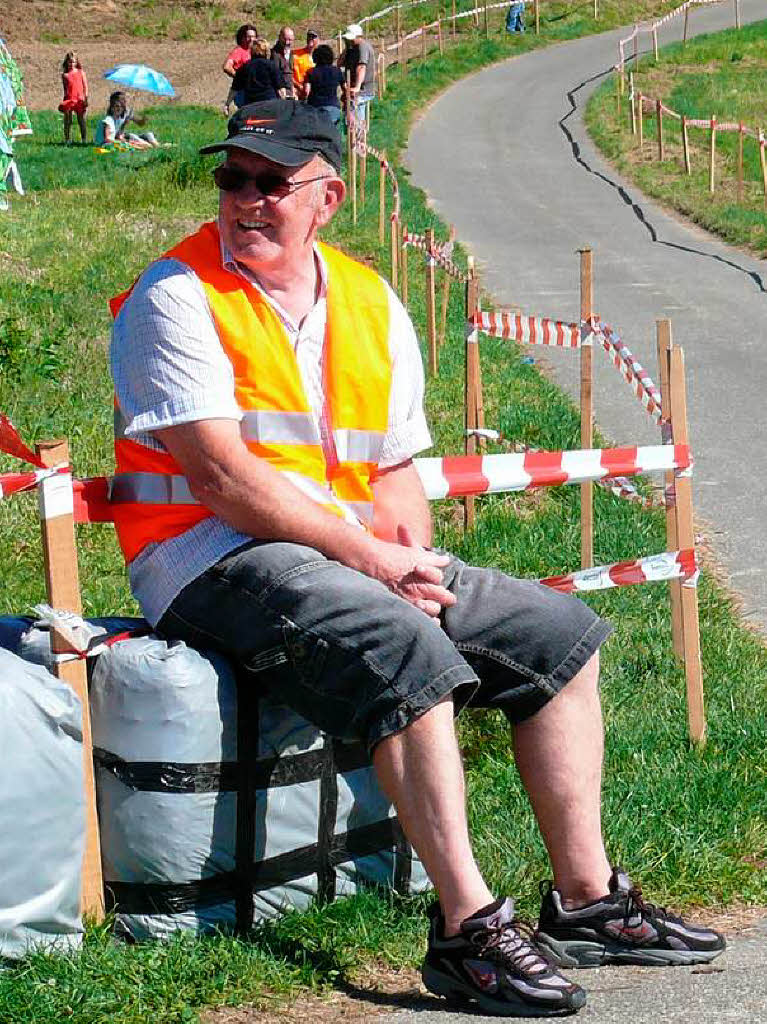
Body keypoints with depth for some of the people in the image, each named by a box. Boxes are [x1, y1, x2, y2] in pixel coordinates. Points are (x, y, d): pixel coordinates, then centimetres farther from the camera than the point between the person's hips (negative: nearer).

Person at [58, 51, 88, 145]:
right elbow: (65, 87, 8)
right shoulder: (65, 75, 6)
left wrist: (86, 98, -1)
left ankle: (84, 140, 8)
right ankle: (67, 140, 9)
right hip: (68, 99, 0)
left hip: (79, 100, 0)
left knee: (81, 120, 3)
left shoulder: (80, 72, 6)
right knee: (67, 121, 3)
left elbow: (85, 86, 6)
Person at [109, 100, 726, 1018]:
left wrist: (416, 561, -9)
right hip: (212, 558, -8)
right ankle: (466, 926, -31)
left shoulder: (370, 304, 13)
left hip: (360, 557, 8)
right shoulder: (176, 298, -8)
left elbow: (395, 469, 13)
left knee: (557, 630, 2)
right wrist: (370, 559, -20)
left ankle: (586, 899, 5)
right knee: (402, 646, -33)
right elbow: (221, 476, -18)